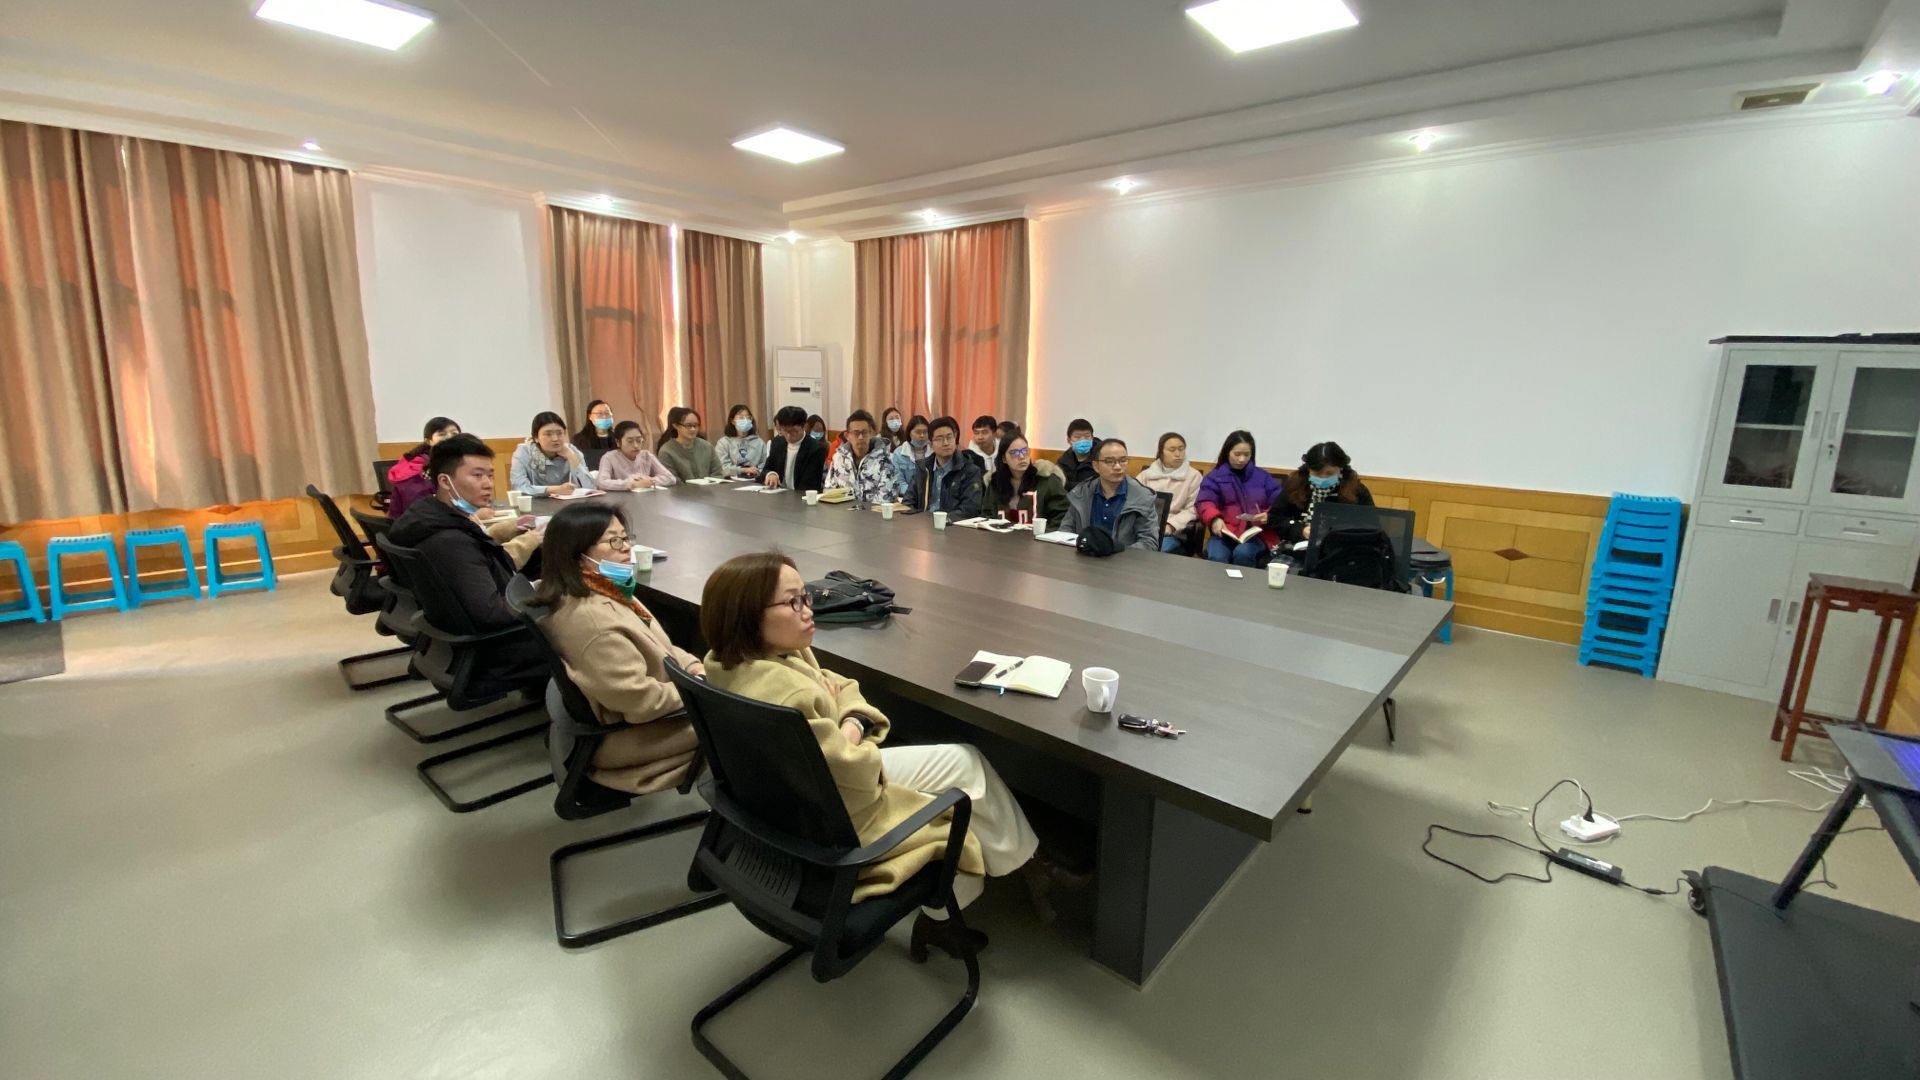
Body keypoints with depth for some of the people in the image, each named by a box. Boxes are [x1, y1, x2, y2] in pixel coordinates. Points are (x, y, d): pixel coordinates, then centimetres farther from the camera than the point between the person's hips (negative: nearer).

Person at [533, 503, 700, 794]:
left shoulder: (605, 592, 2)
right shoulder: (590, 619, -31)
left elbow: (656, 648, 12)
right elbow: (639, 700, -30)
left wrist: (694, 666, -5)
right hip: (618, 735, -10)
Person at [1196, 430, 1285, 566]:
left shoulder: (1262, 476, 16)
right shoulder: (1214, 476, 11)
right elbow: (1204, 502, -3)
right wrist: (1215, 519, -25)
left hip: (1258, 534, 1)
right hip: (1225, 533, -1)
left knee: (1243, 553, -32)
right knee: (1217, 557, -33)